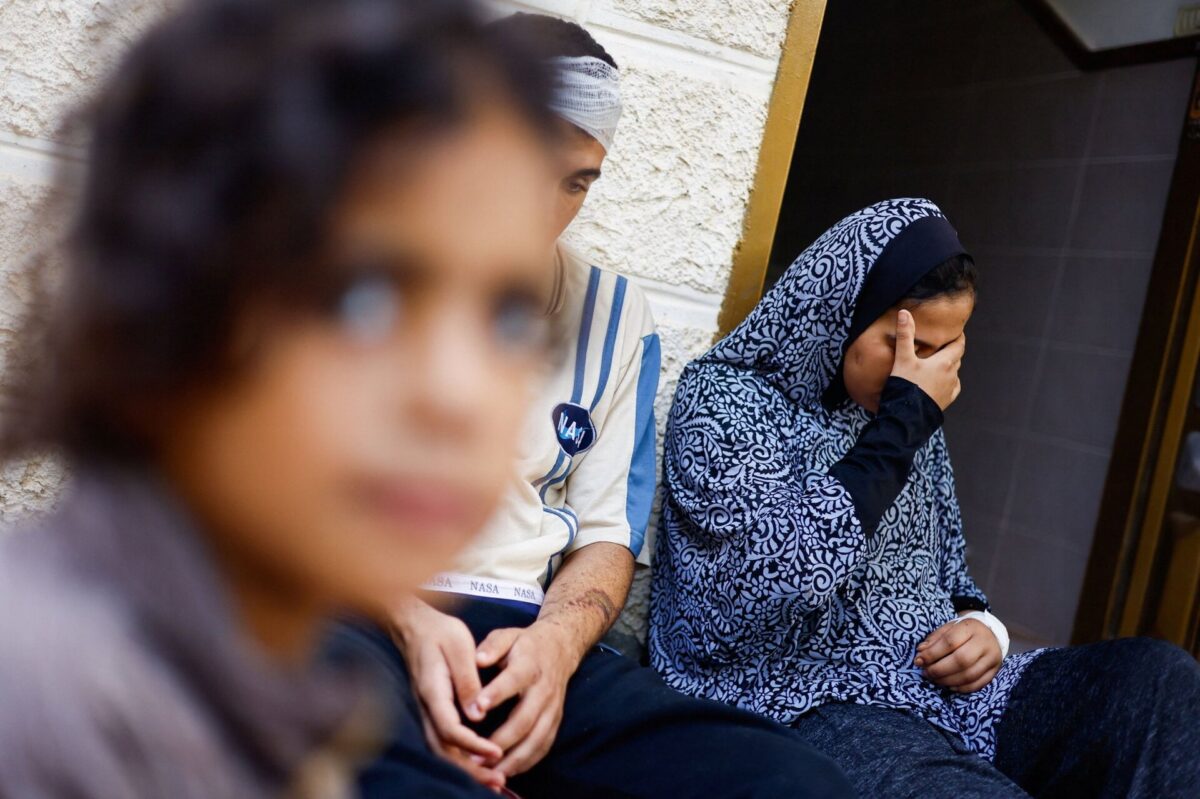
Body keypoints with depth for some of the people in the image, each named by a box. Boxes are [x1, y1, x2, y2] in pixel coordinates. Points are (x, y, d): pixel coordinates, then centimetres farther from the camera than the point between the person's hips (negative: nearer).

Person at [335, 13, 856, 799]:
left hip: (530, 637, 5)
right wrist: (405, 617, -18)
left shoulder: (615, 314, 11)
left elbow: (606, 534, 13)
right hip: (354, 610, -4)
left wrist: (556, 639, -10)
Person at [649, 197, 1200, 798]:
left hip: (938, 688, 7)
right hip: (794, 701, -7)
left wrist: (982, 624, 1)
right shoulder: (723, 398, -6)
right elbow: (787, 572, -23)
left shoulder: (905, 419, 15)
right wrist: (908, 415, -15)